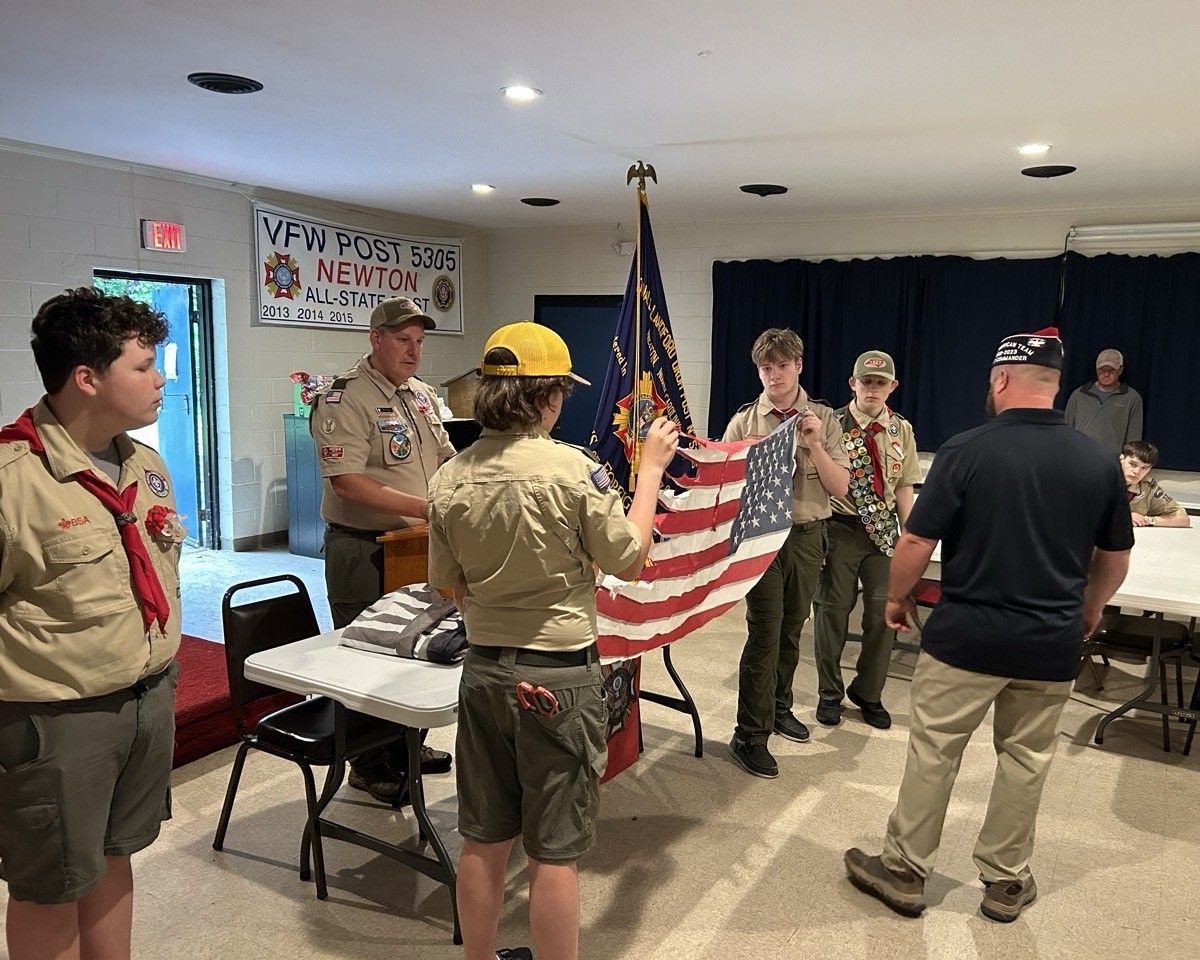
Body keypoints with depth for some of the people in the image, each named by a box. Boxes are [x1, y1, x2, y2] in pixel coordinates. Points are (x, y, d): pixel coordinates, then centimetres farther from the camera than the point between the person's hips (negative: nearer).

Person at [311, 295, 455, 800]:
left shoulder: (422, 393, 11)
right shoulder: (345, 398, -16)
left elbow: (445, 458, 19)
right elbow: (347, 482, -25)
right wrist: (425, 507, -29)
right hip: (362, 548, -8)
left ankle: (405, 746, 36)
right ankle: (368, 765, 20)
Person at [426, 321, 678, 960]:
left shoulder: (450, 479, -3)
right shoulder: (572, 468, -19)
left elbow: (452, 587, 6)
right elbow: (630, 561, -7)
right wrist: (652, 467, 2)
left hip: (483, 670, 5)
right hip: (559, 676, -5)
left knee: (483, 840, 19)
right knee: (553, 852, 9)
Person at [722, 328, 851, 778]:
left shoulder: (823, 419, 2)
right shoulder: (744, 421, -2)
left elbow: (840, 487, -2)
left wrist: (815, 445, -15)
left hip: (807, 536, 3)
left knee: (791, 629, 17)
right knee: (764, 635, -5)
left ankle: (778, 707, 36)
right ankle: (750, 736, 4)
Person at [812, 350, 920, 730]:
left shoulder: (901, 430, 7)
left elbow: (903, 489, 9)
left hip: (884, 532, 4)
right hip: (840, 528, -3)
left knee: (884, 612, 6)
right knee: (832, 609, 5)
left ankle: (868, 692, 26)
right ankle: (829, 693, 24)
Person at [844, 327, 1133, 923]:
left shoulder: (966, 451, -14)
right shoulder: (1100, 463, -1)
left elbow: (916, 543, -12)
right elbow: (1116, 557, 10)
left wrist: (897, 598, 5)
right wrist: (1090, 608, 28)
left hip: (967, 635, -3)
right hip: (1052, 643, 4)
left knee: (933, 752, 9)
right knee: (1026, 759, 17)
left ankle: (904, 871, 22)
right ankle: (1006, 882, 31)